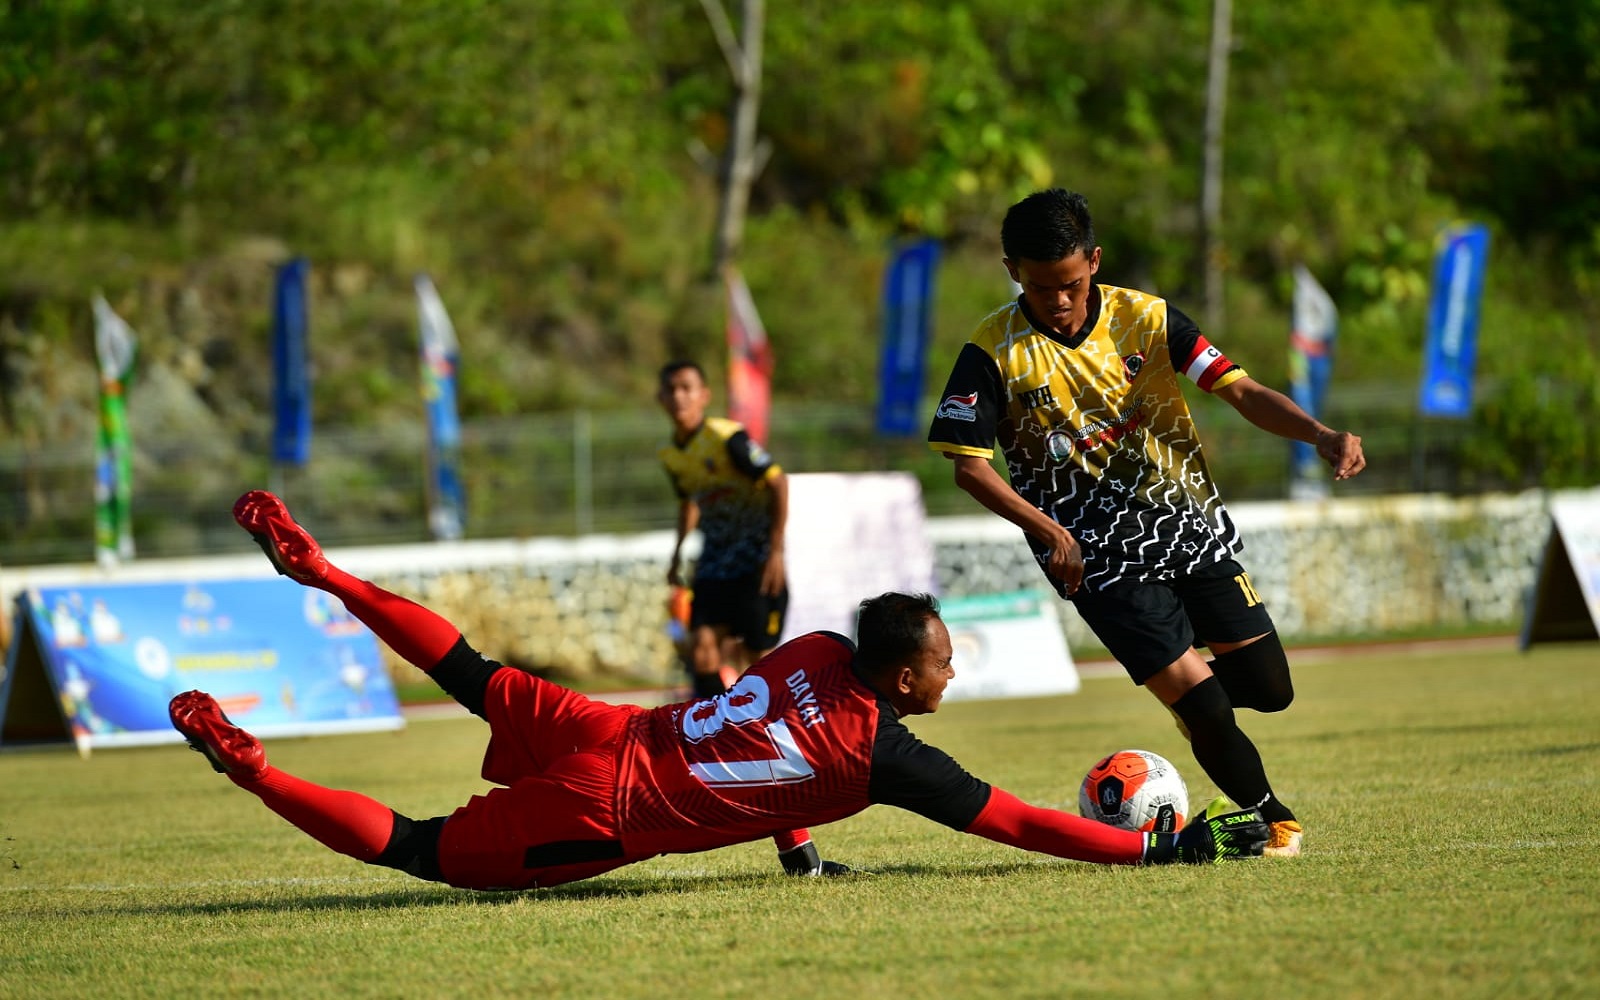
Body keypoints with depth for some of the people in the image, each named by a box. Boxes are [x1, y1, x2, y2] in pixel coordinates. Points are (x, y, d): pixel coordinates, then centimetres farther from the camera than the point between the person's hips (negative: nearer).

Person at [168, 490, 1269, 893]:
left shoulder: (819, 650, 2)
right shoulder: (885, 755, -19)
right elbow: (1021, 821, -15)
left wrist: (792, 842, 32)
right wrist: (1169, 847, -10)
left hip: (600, 734, 7)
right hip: (599, 816, -7)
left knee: (481, 680, 27)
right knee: (417, 850, 1)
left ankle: (315, 568, 25)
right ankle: (250, 766, -4)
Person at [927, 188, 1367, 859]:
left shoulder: (1144, 319, -2)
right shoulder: (994, 352, -9)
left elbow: (1241, 391, -5)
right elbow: (969, 465, -6)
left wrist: (1322, 436, -21)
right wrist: (1048, 531, -17)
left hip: (1188, 523, 4)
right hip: (1097, 552, -4)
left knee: (1269, 689, 4)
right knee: (1202, 705, -11)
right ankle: (1271, 818, 13)